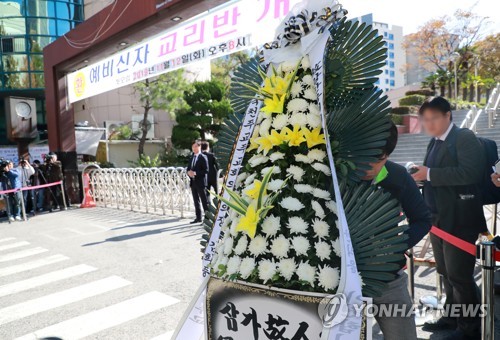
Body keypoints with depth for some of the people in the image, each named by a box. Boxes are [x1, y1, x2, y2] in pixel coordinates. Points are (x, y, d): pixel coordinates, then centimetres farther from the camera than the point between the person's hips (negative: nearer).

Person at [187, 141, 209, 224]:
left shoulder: (203, 157, -7)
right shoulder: (191, 157, 15)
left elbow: (206, 170, -13)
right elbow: (188, 168, 18)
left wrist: (195, 173, -22)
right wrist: (189, 172, -5)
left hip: (200, 182, -7)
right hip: (193, 182, 7)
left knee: (204, 201, -2)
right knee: (196, 201, 12)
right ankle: (198, 218, 20)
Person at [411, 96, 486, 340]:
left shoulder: (465, 138, -10)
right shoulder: (435, 142, 15)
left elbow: (469, 172, -25)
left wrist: (429, 174, -25)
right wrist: (421, 176, 1)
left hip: (459, 219, -8)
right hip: (438, 218, 8)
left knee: (460, 275, 0)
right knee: (446, 273, 17)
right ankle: (451, 316, 32)